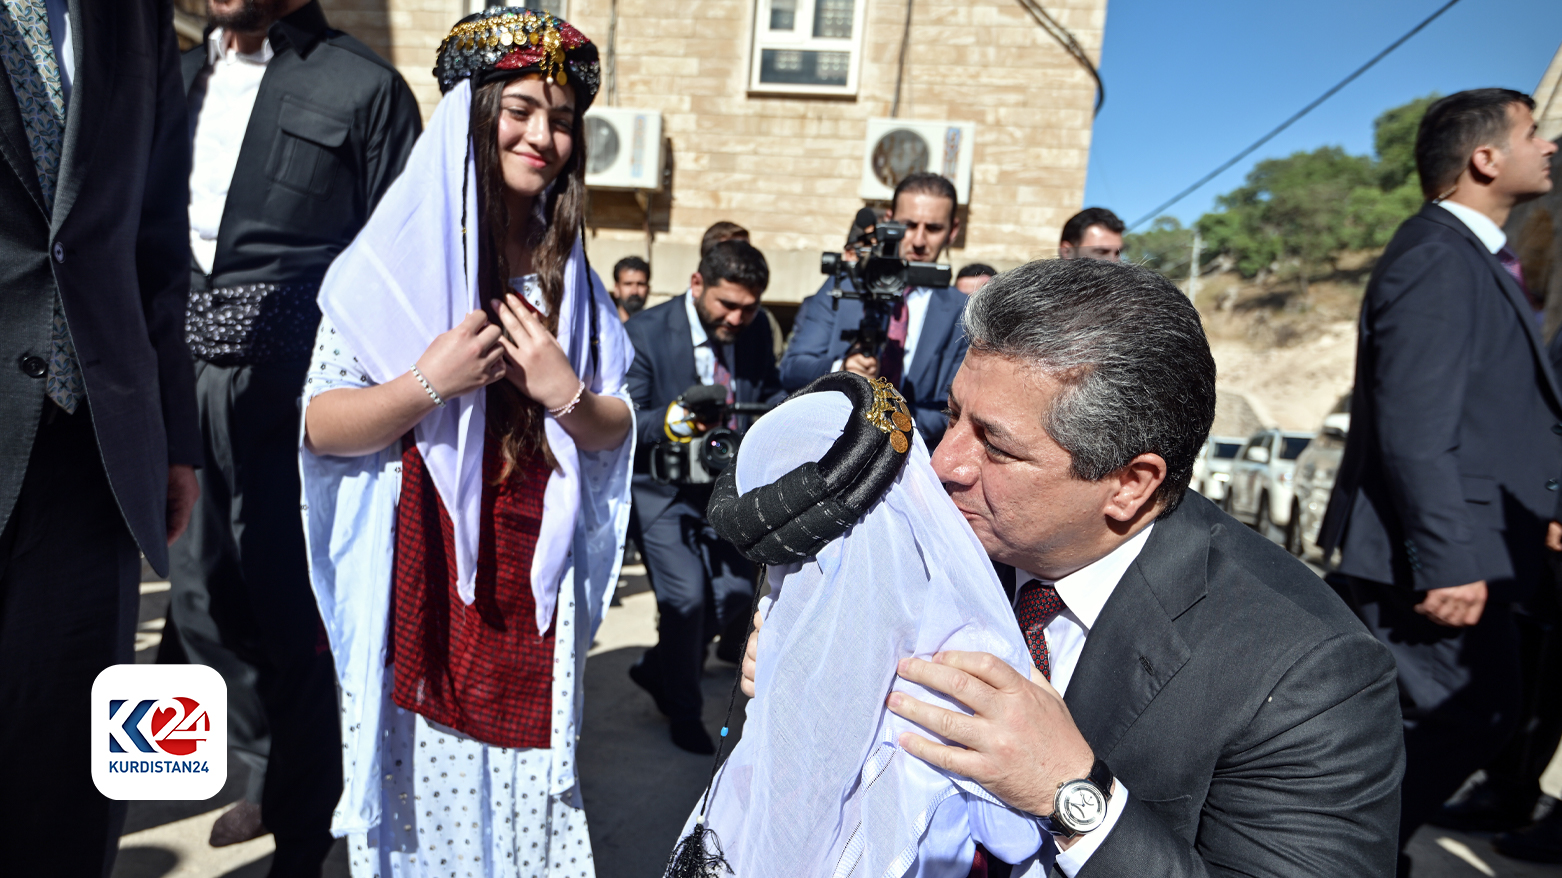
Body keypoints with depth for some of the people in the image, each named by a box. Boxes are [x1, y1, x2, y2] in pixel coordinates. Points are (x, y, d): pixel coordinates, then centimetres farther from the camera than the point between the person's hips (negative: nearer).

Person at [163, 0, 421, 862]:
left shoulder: (363, 87, -1)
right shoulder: (179, 75, 18)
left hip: (294, 392, -6)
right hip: (182, 381, 6)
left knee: (294, 613, -1)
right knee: (201, 605, 14)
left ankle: (301, 832, 19)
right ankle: (272, 771, 38)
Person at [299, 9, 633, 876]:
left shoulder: (570, 275, 7)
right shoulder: (394, 261, -3)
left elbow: (619, 430, 7)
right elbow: (320, 429, -5)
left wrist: (566, 395, -12)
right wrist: (430, 384, -18)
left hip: (531, 590, 3)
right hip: (414, 585, -2)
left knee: (521, 787, 10)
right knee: (418, 780, 9)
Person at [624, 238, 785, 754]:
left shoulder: (756, 330, -3)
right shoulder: (645, 333, -16)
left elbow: (769, 393, 10)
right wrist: (671, 421, -38)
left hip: (726, 485, 6)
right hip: (662, 486, -5)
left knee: (735, 591, 6)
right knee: (687, 597, -10)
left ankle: (657, 670, 33)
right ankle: (682, 710, 19)